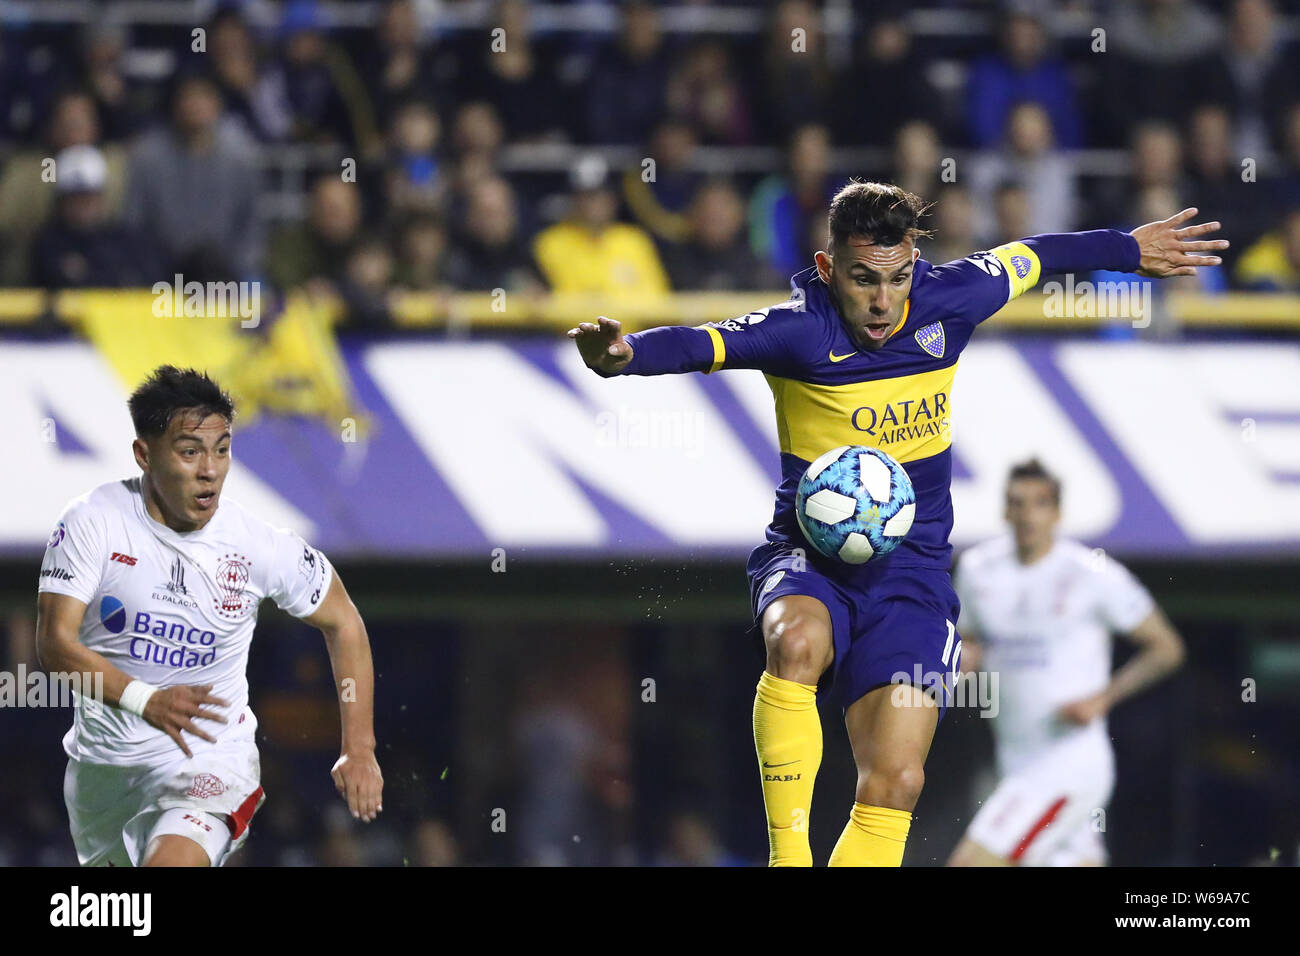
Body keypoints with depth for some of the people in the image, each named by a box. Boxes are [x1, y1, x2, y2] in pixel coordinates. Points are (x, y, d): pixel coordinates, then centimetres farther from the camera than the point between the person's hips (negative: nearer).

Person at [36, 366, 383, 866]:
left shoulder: (258, 543, -12)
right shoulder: (93, 521, -14)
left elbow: (342, 623, 4)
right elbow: (56, 643, -19)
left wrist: (359, 750, -1)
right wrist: (145, 699, -35)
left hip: (209, 756, -3)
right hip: (102, 761, 3)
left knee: (172, 862, -31)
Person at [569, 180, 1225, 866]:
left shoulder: (946, 301, -5)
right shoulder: (801, 329, -17)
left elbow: (1036, 257, 14)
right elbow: (698, 344, -35)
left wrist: (1132, 248, 30)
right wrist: (623, 354, -56)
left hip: (911, 571, 3)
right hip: (808, 562, -3)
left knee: (895, 783, -13)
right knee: (796, 642, -38)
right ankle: (787, 856, -28)